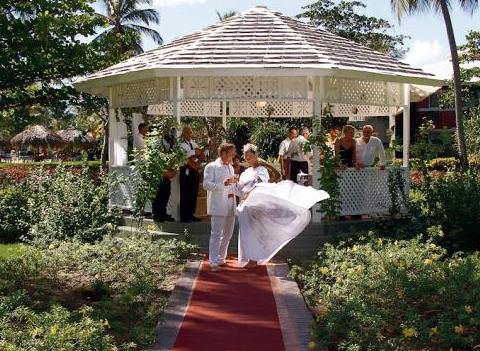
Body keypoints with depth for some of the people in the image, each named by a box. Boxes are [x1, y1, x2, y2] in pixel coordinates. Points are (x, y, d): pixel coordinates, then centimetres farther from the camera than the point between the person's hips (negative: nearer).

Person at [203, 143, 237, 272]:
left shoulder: (230, 167, 19)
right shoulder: (211, 167, -5)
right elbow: (206, 184, -14)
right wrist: (224, 184, -23)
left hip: (230, 206, 8)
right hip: (218, 206, -8)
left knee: (228, 234, 12)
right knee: (216, 234, -7)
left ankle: (220, 258, 24)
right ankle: (213, 262, -4)